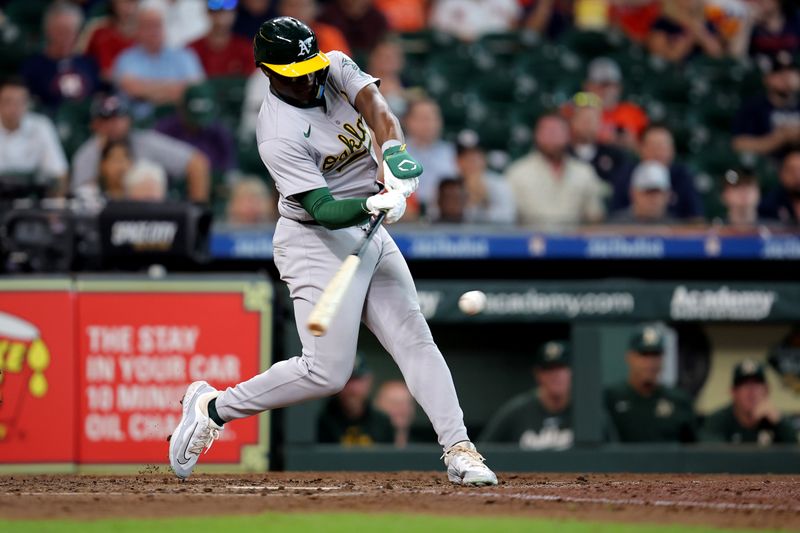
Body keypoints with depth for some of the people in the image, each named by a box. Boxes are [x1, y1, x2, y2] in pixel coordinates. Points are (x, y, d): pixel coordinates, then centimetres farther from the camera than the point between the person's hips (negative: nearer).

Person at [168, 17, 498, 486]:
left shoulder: (335, 68, -2)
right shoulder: (279, 136, -23)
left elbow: (375, 107, -18)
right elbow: (323, 210, -28)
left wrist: (394, 152, -38)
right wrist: (372, 205, -46)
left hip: (370, 236, 7)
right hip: (316, 242, -7)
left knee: (415, 339, 0)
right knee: (326, 372, -12)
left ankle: (458, 449, -2)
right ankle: (212, 407, 3)